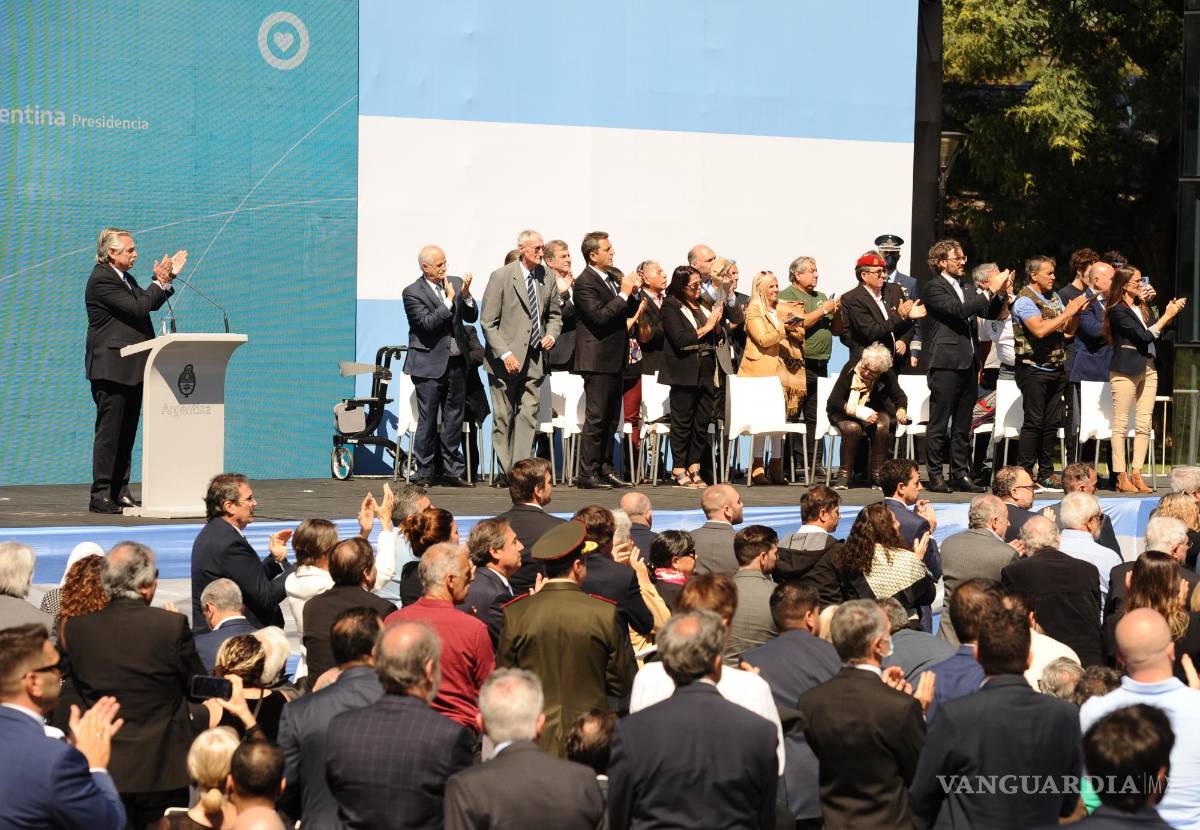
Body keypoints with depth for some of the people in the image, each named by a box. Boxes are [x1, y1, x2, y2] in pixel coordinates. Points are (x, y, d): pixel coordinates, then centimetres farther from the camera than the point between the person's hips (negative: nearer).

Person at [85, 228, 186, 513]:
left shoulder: (125, 279, 18)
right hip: (111, 368, -9)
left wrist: (166, 280, 9)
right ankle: (101, 495, -3)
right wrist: (160, 282, -9)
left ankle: (120, 492, 14)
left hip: (131, 368, 9)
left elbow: (150, 304, 17)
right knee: (109, 432, -6)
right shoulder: (101, 280, -13)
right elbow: (137, 308, -19)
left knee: (126, 433, 10)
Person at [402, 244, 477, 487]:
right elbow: (427, 323, -18)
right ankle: (425, 473, 6)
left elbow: (472, 317, 7)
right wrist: (449, 299, -18)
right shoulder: (412, 293, -8)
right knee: (428, 420, -2)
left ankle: (452, 471, 14)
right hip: (430, 365, -5)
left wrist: (466, 295, -11)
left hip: (456, 362, 5)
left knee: (454, 418, 8)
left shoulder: (456, 283, 8)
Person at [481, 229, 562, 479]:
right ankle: (505, 473, 9)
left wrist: (551, 335, -1)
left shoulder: (547, 278, 7)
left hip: (535, 359, 4)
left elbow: (555, 315, 21)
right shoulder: (501, 277, -7)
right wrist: (505, 354, -17)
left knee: (528, 416, 0)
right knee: (503, 418, 3)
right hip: (506, 361, -4)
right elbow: (488, 322, -8)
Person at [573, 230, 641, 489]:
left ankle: (605, 468, 19)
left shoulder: (612, 278, 13)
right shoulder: (585, 282, -13)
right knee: (596, 418, -8)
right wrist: (624, 293, -19)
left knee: (611, 418, 12)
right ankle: (587, 473, -5)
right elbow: (599, 315, -24)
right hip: (598, 359, -9)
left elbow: (629, 312, 18)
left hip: (614, 358, 9)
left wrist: (633, 293, 0)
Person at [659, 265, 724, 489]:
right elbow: (680, 339, -13)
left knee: (703, 422, 4)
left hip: (706, 371, 6)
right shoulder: (671, 306, -3)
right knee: (682, 422, -1)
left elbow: (716, 339, 18)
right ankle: (679, 470, 4)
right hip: (685, 372, -6)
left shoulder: (703, 305, 14)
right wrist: (706, 327, -9)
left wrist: (717, 323, -1)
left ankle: (694, 468, 11)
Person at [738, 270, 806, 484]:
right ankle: (757, 468, -7)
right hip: (761, 371, -6)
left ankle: (777, 466, 7)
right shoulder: (753, 312, -1)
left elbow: (800, 335, 17)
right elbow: (763, 339, -13)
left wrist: (793, 328, -3)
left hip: (783, 370, 6)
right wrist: (785, 329, -21)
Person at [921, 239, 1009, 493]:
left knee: (962, 425, 10)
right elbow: (959, 310, -19)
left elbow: (989, 313, 16)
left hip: (968, 364, 7)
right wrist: (990, 290, -16)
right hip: (945, 364, -7)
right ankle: (935, 476, 0)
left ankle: (961, 474, 14)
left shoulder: (967, 289, 18)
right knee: (939, 423, -3)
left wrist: (1000, 292, -1)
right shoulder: (933, 287, -6)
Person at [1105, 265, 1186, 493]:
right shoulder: (1117, 310, -9)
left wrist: (1172, 312, 7)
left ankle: (1136, 474, 8)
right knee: (1121, 424, -3)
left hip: (1148, 369, 8)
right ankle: (1121, 477, -2)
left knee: (1144, 425, 5)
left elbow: (1158, 331, 20)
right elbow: (1144, 335, -14)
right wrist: (1167, 316, -8)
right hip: (1126, 370, -8)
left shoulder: (1144, 306, 14)